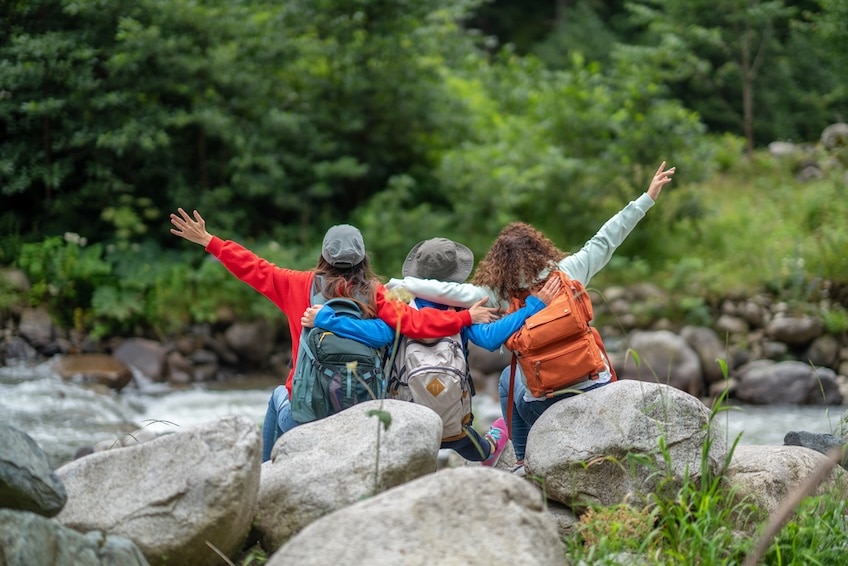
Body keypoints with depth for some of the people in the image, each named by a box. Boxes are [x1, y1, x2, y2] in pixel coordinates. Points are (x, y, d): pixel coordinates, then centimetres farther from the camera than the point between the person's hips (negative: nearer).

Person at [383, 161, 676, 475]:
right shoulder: (567, 271, -3)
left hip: (544, 407, -1)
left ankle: (524, 461, 26)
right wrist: (647, 198, 13)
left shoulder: (501, 295, -7)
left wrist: (400, 284, 4)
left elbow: (450, 292, -9)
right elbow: (605, 240, 5)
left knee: (508, 378, 32)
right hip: (597, 390, 1)